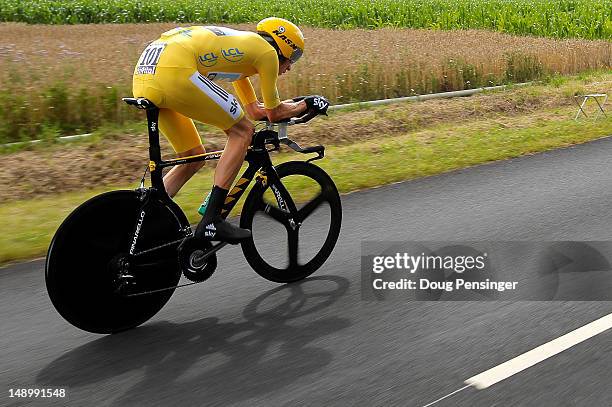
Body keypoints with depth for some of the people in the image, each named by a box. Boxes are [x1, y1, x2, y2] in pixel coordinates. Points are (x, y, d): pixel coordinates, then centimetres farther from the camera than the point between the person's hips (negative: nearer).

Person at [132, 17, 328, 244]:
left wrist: (296, 106, 41)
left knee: (193, 158, 19)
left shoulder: (240, 45, 33)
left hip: (143, 76, 10)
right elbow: (274, 114, 14)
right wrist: (306, 104, 29)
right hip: (173, 71, -10)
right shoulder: (267, 51, 8)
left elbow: (255, 111, 37)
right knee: (242, 131, 2)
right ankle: (211, 222, -3)